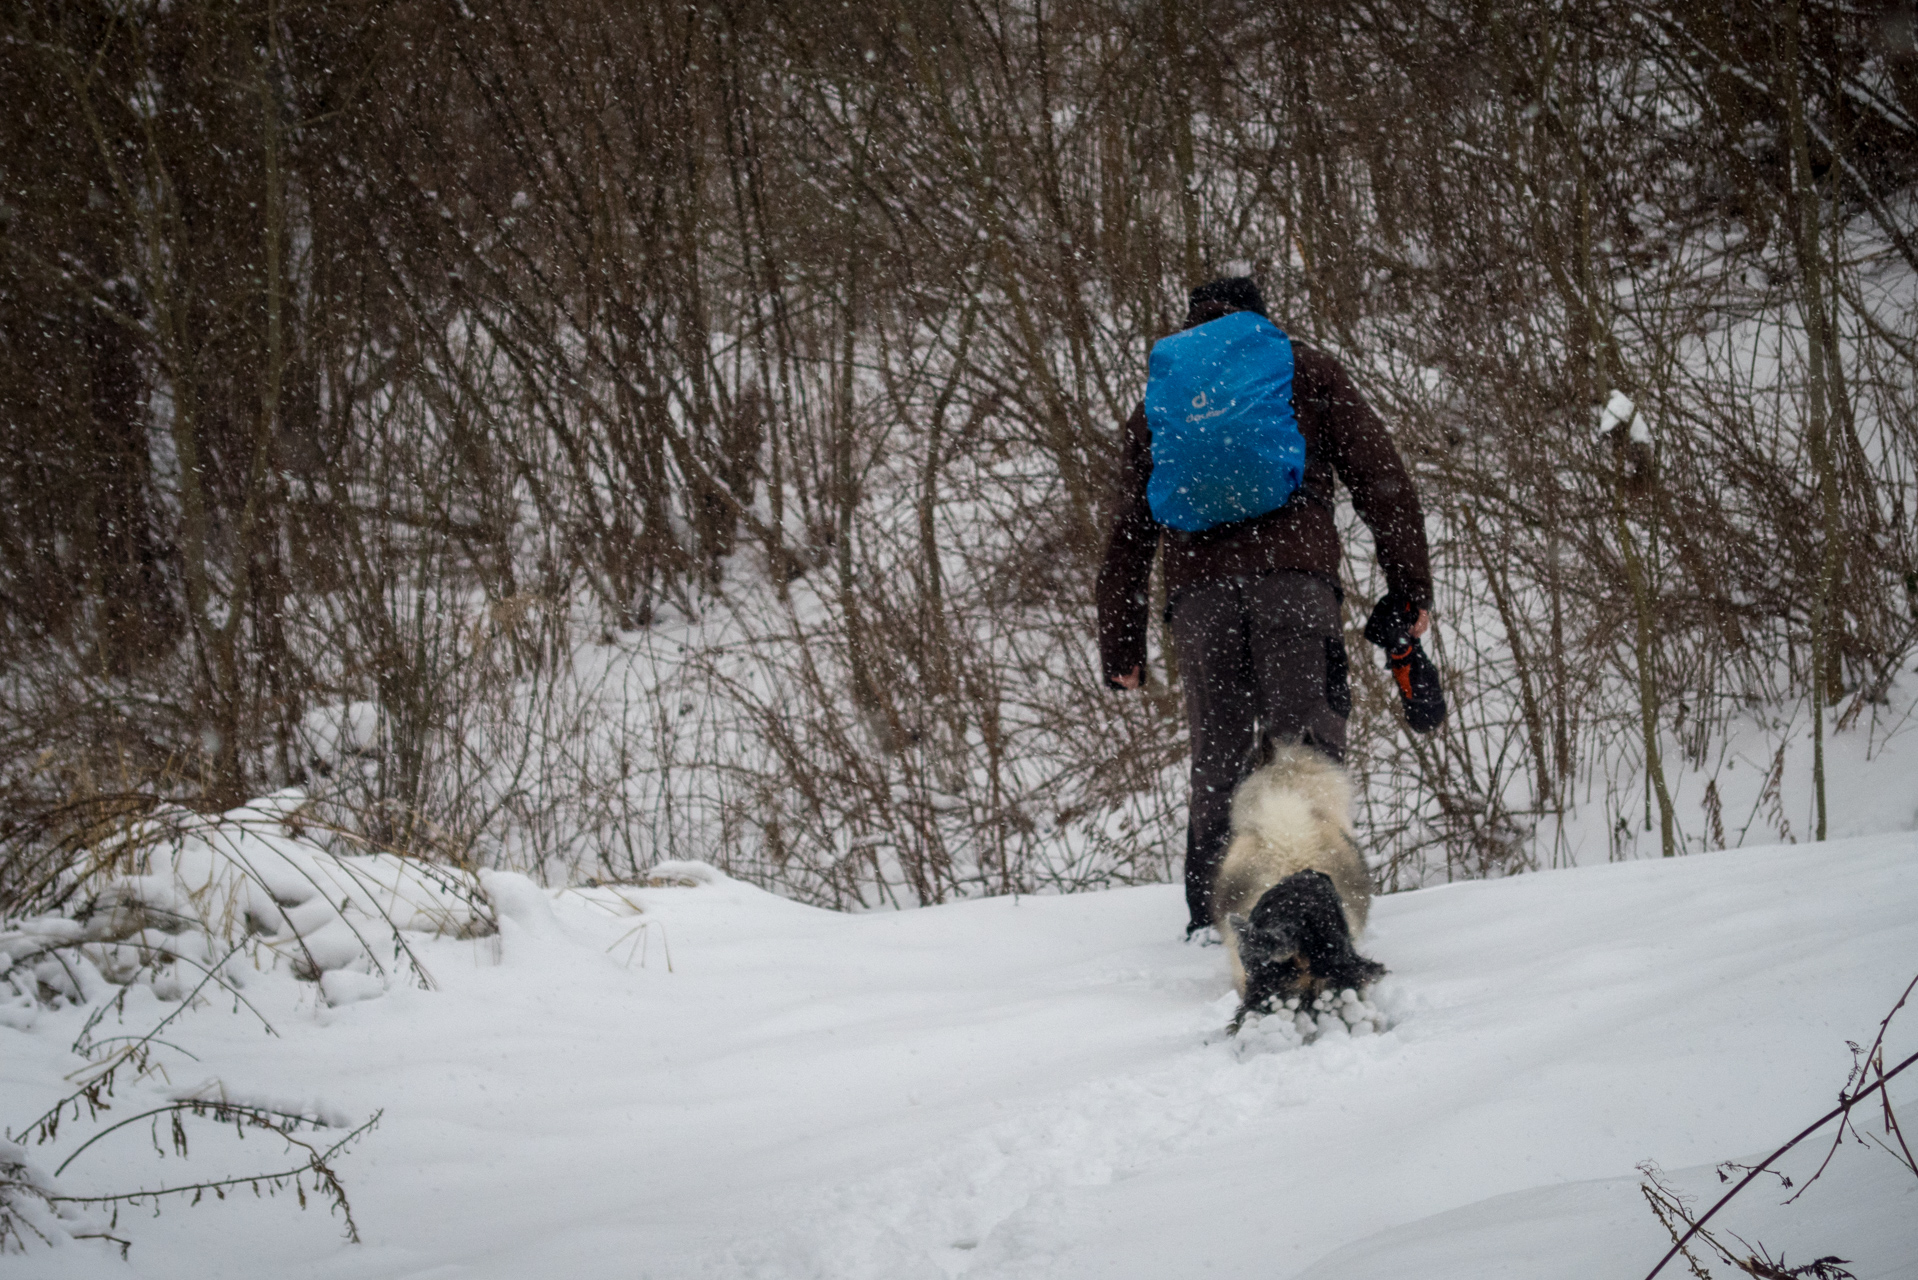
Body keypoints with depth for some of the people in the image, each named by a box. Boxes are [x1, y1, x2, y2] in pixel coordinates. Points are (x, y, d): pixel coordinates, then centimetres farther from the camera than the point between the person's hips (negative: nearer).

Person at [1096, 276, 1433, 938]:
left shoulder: (1160, 398, 28)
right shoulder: (1305, 369, 21)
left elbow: (1127, 530, 24)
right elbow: (1378, 475, 10)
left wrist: (1120, 644, 25)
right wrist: (1409, 583, 7)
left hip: (1197, 582, 3)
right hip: (1292, 567, -3)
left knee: (1217, 755, 7)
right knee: (1304, 730, -10)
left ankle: (1212, 915, 0)